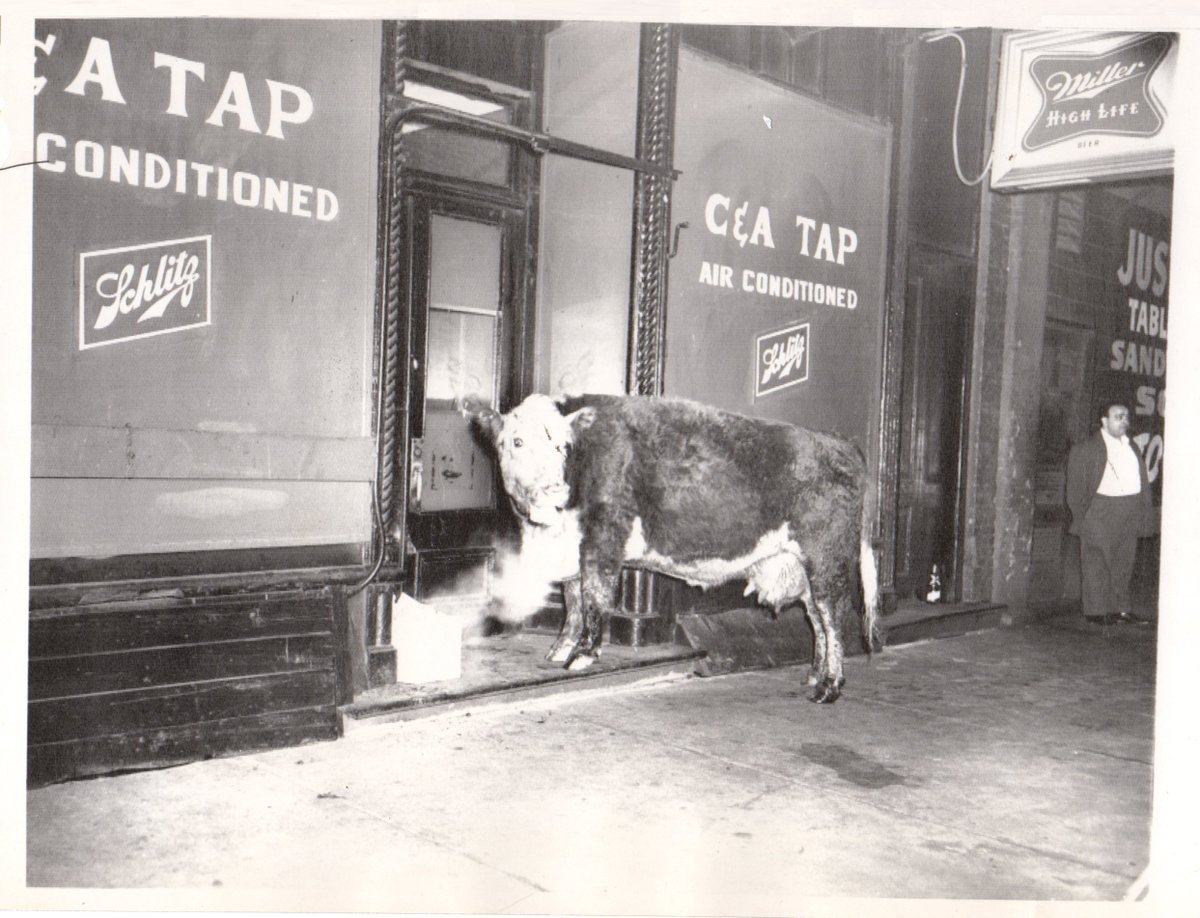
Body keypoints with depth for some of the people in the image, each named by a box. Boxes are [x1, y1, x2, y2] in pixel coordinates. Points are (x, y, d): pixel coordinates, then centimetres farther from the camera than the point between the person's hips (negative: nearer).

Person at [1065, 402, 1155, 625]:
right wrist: (1081, 515, -11)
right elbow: (1076, 486, -4)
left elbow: (1144, 482, 19)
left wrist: (1145, 511, 10)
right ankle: (1096, 611, 3)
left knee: (1124, 564, 10)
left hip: (1130, 514, 6)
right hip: (1100, 513, -6)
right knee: (1097, 563, -2)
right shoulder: (1085, 449, -1)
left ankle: (1121, 609, 18)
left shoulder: (1132, 448, 18)